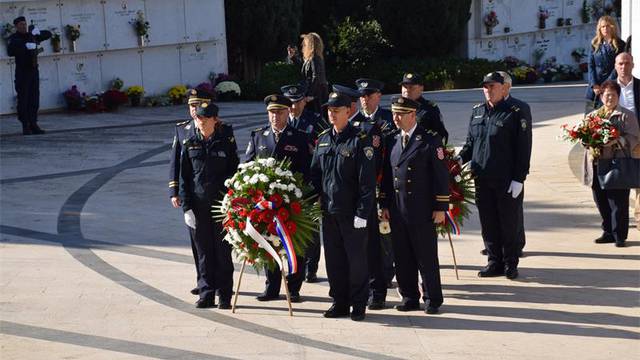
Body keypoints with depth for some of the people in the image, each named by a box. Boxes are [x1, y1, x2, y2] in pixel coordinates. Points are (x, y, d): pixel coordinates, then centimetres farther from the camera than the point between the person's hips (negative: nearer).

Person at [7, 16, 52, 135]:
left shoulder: (31, 35, 12)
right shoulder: (14, 38, -4)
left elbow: (48, 34, 15)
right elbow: (10, 51, -22)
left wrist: (38, 32, -5)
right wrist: (25, 46, -29)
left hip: (34, 71, 5)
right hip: (22, 72, -5)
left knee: (34, 99, 4)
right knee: (23, 99, -6)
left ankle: (33, 124, 9)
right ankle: (25, 126, -3)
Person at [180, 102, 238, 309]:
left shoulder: (226, 141, -1)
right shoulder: (189, 142, 3)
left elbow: (234, 171, 2)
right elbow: (184, 176, 5)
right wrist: (187, 207, -2)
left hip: (222, 204, -2)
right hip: (198, 205, 2)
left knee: (223, 252, 3)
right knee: (204, 252, 7)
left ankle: (225, 297, 12)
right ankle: (206, 295, 16)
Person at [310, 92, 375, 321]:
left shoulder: (359, 140, -9)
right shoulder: (323, 139, 10)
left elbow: (367, 180, -12)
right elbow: (315, 174, 15)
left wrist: (363, 213, -16)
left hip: (352, 213, -6)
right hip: (328, 210, 6)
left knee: (356, 259, 3)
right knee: (334, 259, 10)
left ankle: (358, 306, 12)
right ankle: (340, 303, 21)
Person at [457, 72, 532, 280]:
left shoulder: (514, 114, -6)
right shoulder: (477, 112, 10)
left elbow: (523, 149, -8)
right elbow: (470, 142, 18)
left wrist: (519, 179, -13)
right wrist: (460, 159, 0)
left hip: (506, 180, -5)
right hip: (482, 178, 5)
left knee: (508, 224, 4)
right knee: (488, 223, 9)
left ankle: (510, 264, 15)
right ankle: (495, 262, 19)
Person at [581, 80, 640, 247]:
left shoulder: (626, 116, 2)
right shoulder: (593, 115, 18)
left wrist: (616, 141, -22)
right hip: (596, 163, 5)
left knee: (618, 202, -5)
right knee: (601, 201, 8)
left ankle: (619, 235, 3)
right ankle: (608, 232, 20)